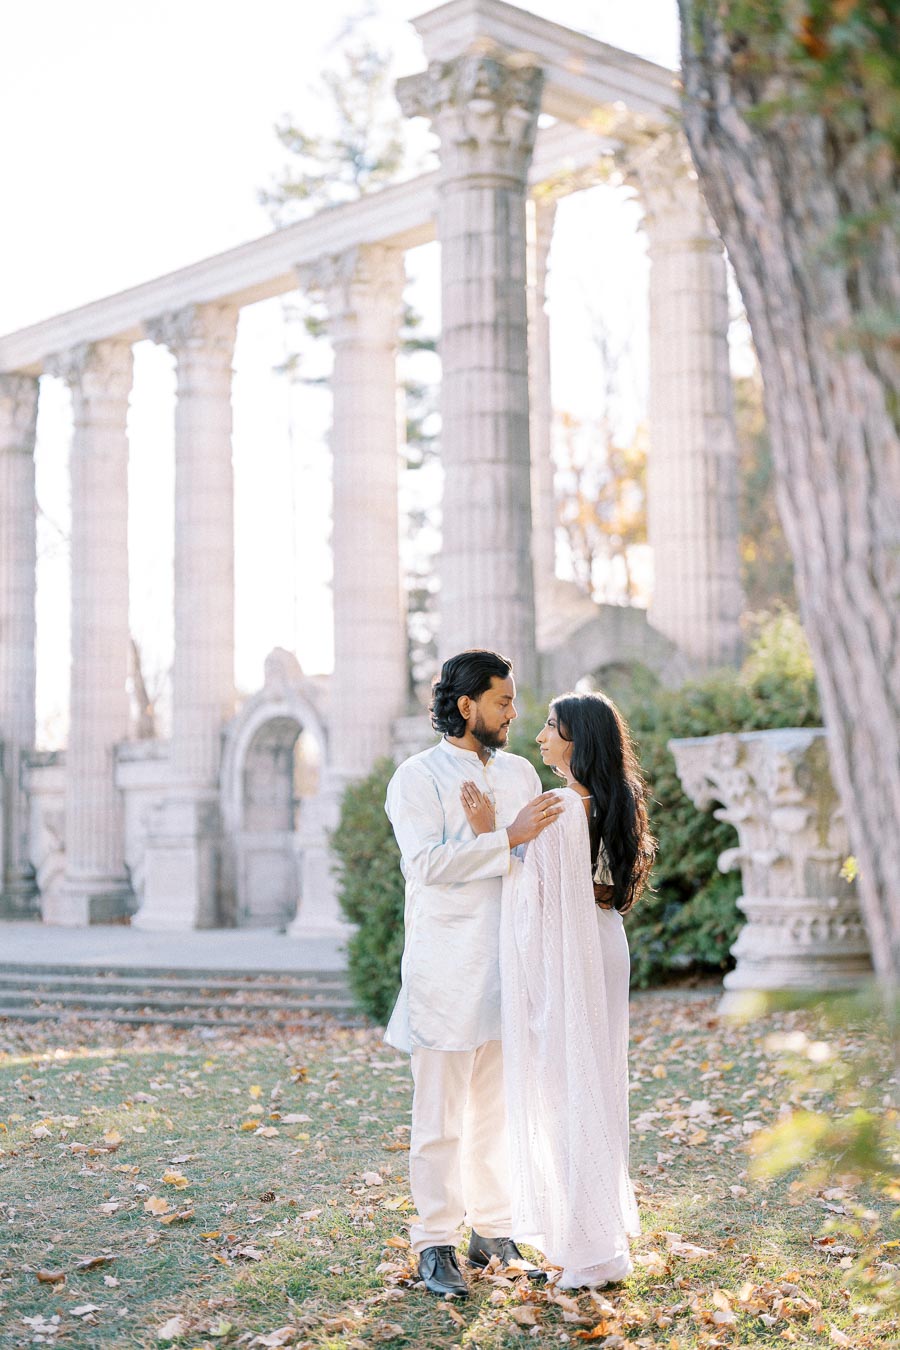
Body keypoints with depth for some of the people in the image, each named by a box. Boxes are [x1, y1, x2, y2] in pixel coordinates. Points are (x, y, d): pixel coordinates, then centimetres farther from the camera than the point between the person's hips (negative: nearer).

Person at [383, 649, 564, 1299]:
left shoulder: (519, 772, 14)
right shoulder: (418, 778, -4)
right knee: (442, 1117, 0)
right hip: (448, 970, -5)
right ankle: (436, 1244, 7)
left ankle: (495, 1230, 20)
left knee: (501, 1107, 10)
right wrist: (508, 838, -21)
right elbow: (427, 861, -17)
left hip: (511, 962, 6)